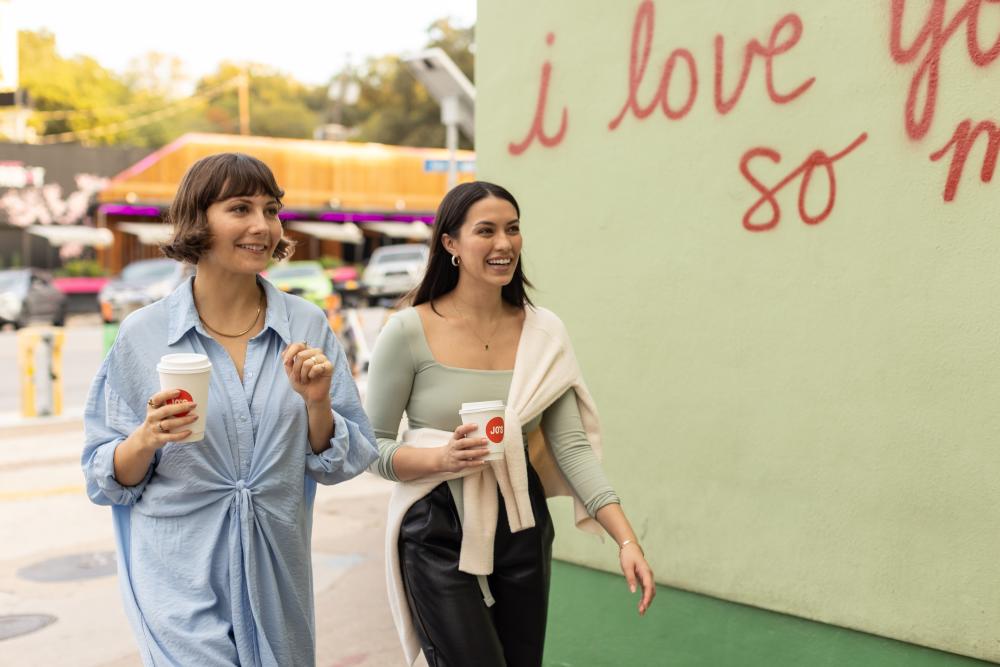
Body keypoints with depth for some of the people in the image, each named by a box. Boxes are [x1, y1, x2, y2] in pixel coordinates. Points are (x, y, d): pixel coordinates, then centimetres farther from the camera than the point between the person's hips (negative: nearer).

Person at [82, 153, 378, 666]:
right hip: (181, 576, -2)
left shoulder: (306, 326, 0)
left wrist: (317, 403, -14)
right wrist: (149, 438, -18)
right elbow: (104, 479, 1)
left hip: (277, 568, 3)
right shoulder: (142, 335, -4)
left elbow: (339, 463, 4)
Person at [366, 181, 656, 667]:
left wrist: (627, 540, -14)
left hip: (523, 532, 4)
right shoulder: (408, 333, -10)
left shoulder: (544, 333, -1)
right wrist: (442, 458, -24)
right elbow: (370, 446, -6)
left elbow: (573, 446, -4)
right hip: (439, 538, -4)